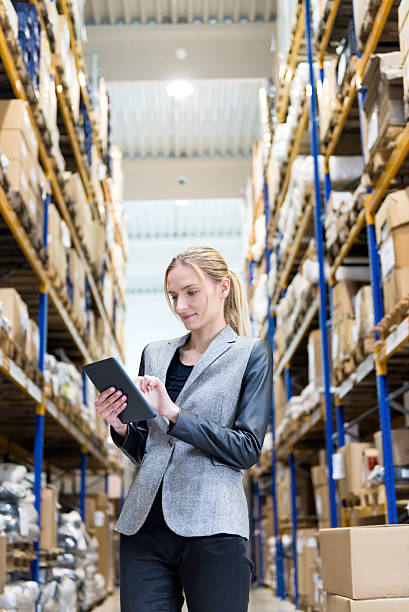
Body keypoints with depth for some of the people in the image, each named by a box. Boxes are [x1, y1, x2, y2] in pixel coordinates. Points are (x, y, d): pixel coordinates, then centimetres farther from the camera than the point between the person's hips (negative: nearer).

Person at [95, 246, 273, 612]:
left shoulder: (251, 355, 2)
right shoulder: (155, 353, 15)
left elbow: (247, 450, -7)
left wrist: (173, 413, -16)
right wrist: (120, 427, -4)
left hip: (211, 529, -4)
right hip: (145, 529, 4)